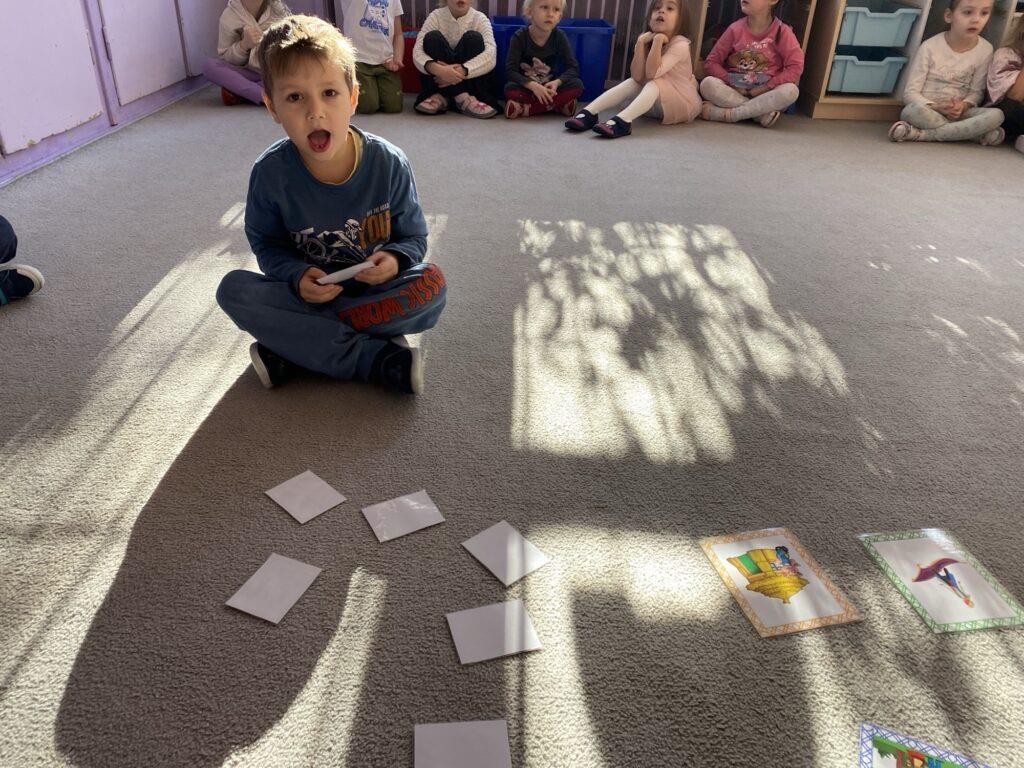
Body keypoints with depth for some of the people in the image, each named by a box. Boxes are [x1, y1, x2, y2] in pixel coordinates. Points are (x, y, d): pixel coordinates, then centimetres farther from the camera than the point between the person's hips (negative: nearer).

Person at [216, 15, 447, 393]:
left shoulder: (389, 164, -13)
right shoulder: (270, 173, -12)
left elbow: (413, 237, -2)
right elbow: (267, 246, 0)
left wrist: (394, 258, -26)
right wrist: (296, 277, -21)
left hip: (376, 290, 0)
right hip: (310, 292, 1)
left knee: (431, 284, -30)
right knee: (233, 288, -23)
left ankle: (293, 349, -23)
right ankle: (377, 359, -27)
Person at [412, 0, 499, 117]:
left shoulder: (479, 18, -4)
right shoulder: (436, 16, -4)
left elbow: (490, 56, -22)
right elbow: (417, 52, -18)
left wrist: (463, 71, -37)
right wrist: (436, 69, -40)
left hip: (468, 80, 0)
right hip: (438, 79, 0)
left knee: (474, 37, -21)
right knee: (432, 37, -22)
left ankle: (442, 96, -24)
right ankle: (462, 97, -31)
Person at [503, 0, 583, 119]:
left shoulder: (559, 37, -8)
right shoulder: (519, 37, -14)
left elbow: (573, 67, -9)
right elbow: (510, 71, -21)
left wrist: (557, 82, -30)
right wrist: (533, 86, -37)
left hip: (549, 87, 2)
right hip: (526, 87, -2)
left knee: (577, 85, -22)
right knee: (510, 89, -35)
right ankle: (558, 104, -24)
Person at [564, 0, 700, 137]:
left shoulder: (680, 44, -19)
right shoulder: (646, 39, -2)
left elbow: (652, 73, -32)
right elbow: (637, 77, -17)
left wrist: (658, 39, -31)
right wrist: (640, 43, -22)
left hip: (683, 102, -5)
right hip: (656, 103, 5)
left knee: (655, 84, -32)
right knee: (631, 82, -18)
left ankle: (622, 121, -53)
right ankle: (589, 113, -31)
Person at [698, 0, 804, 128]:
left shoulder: (782, 31, -6)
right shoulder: (736, 29, -1)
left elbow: (796, 67, -12)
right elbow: (711, 62, 0)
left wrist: (764, 88, -18)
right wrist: (731, 85, -14)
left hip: (766, 94, -1)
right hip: (734, 90, 1)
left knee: (791, 90, -31)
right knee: (707, 84, -27)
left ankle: (729, 114, -29)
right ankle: (764, 114, -27)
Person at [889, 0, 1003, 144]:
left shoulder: (985, 50, 0)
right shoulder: (930, 47, -9)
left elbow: (976, 91, 6)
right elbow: (910, 92, -10)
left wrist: (964, 105, -18)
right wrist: (935, 107, -26)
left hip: (957, 113, 3)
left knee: (996, 115, -24)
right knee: (915, 110, -38)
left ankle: (921, 134, -29)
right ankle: (979, 135, -24)